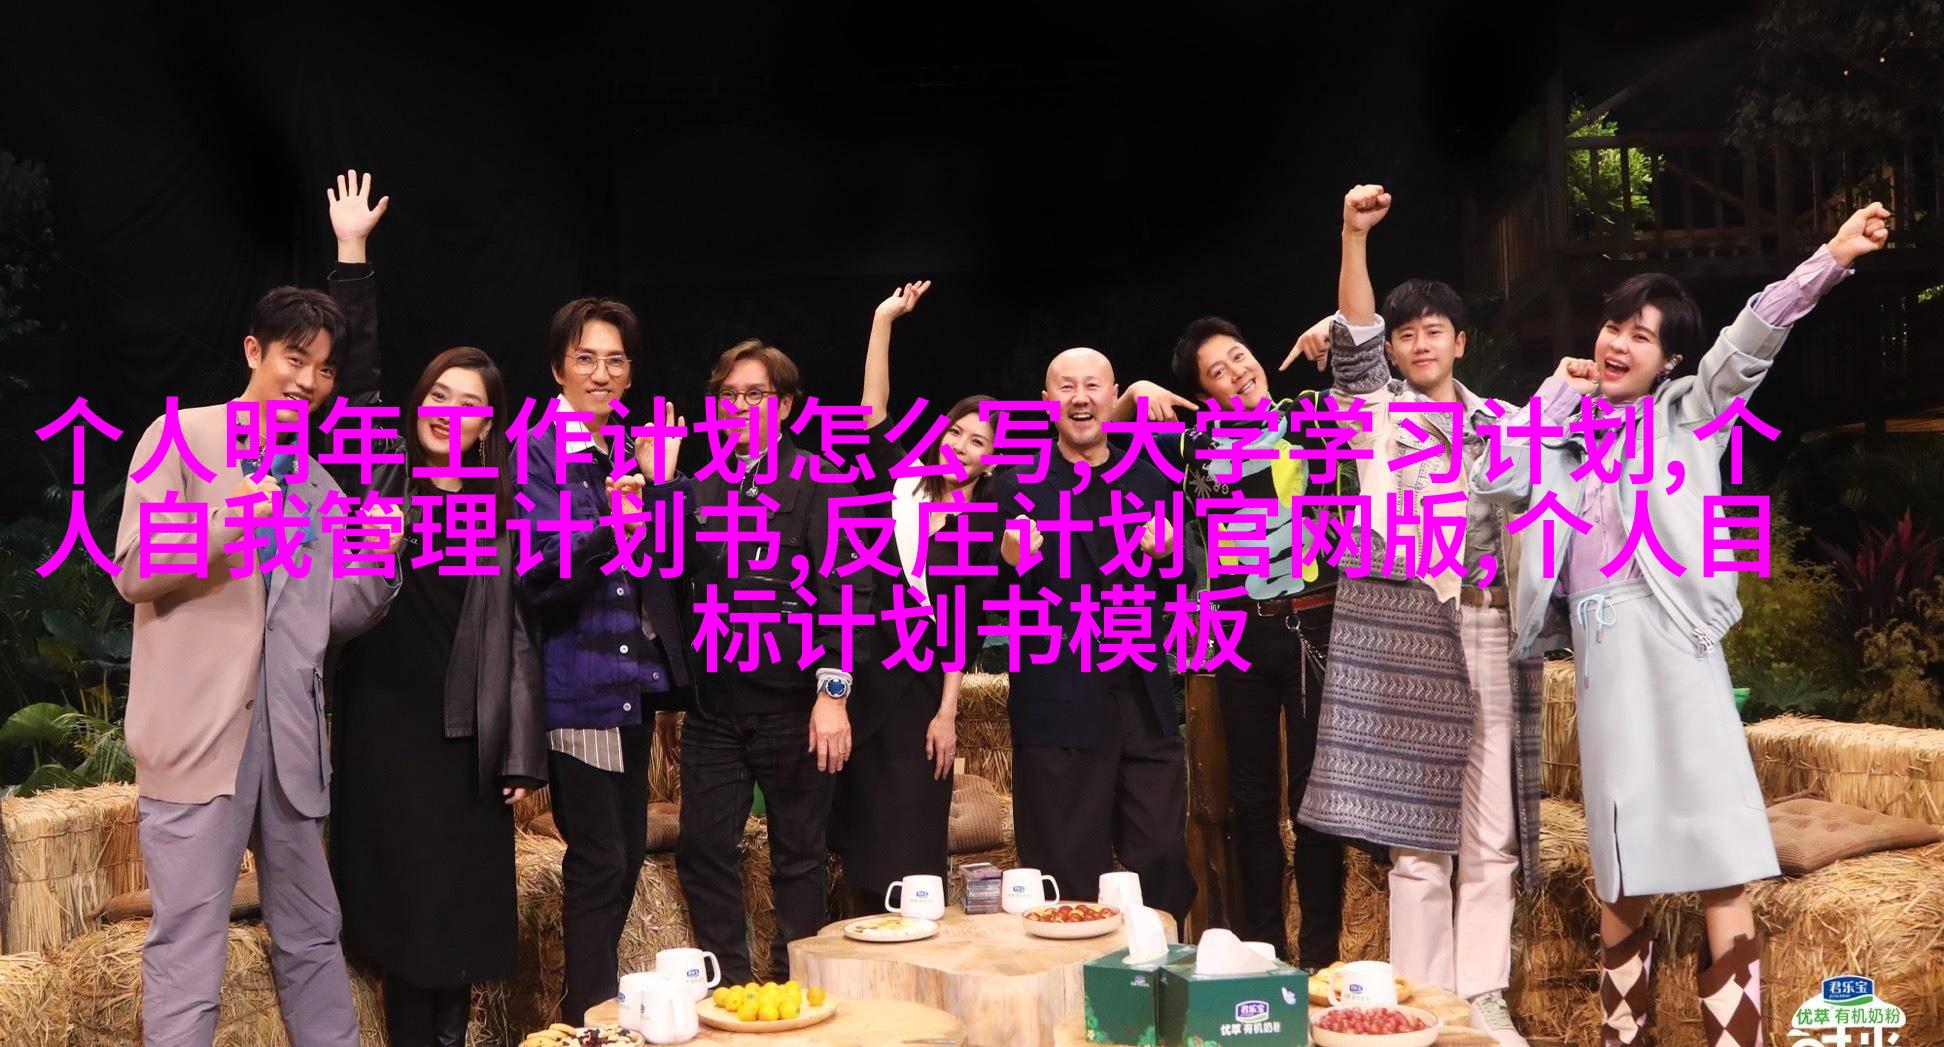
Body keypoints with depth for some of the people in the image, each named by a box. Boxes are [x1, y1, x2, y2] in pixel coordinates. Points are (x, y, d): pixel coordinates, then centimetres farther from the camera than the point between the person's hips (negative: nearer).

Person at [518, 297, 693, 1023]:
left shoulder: (637, 446, 11)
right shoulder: (539, 450, -8)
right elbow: (537, 574, -16)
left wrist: (660, 480, -8)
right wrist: (610, 525, -32)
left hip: (637, 677, 7)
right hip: (575, 682, -7)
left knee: (629, 852, 13)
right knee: (599, 859, -3)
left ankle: (601, 1002, 28)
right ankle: (588, 1015, 12)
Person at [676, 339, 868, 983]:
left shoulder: (818, 483, -3)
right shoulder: (703, 489, 13)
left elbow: (846, 588, -10)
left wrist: (833, 691, -18)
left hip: (793, 706, -5)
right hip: (714, 705, 5)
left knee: (800, 855, 7)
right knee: (702, 850, 6)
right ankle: (727, 987, 21)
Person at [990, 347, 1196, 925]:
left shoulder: (1151, 477, 10)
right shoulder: (1018, 485, -2)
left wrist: (1168, 552, -7)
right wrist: (1009, 561, -25)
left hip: (1146, 702, 3)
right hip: (1059, 707, -3)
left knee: (1163, 866, 8)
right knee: (1070, 878, 5)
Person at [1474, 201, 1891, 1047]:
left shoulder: (1686, 411, 8)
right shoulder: (1570, 432, 17)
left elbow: (1748, 344, -6)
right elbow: (1496, 480, 3)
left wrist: (1830, 258, -20)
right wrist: (1557, 393, 7)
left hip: (1672, 644, -3)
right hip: (1601, 654, 4)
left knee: (1717, 866, -8)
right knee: (1620, 873, 9)